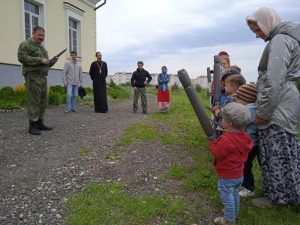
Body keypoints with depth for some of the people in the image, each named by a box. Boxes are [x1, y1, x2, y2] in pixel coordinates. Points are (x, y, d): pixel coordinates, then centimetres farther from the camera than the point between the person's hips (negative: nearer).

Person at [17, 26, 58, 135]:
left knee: (43, 101, 7)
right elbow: (22, 57, -16)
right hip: (32, 76, -8)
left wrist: (51, 61, 6)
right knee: (34, 101, -10)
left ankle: (40, 123, 15)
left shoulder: (42, 47, 23)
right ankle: (32, 126, -7)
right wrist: (40, 60, -19)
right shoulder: (25, 44, -2)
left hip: (43, 77, 8)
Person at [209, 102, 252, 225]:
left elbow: (216, 152, -23)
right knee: (235, 195, 26)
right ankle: (234, 214, 44)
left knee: (227, 197, 9)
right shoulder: (243, 136, -5)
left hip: (227, 176, -9)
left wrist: (212, 139, -14)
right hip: (239, 174, 9)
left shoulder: (226, 139, -32)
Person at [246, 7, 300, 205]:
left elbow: (274, 81, -21)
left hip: (278, 106, -10)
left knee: (276, 152, 0)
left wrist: (263, 111, -17)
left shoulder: (279, 40, -12)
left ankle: (277, 195, 15)